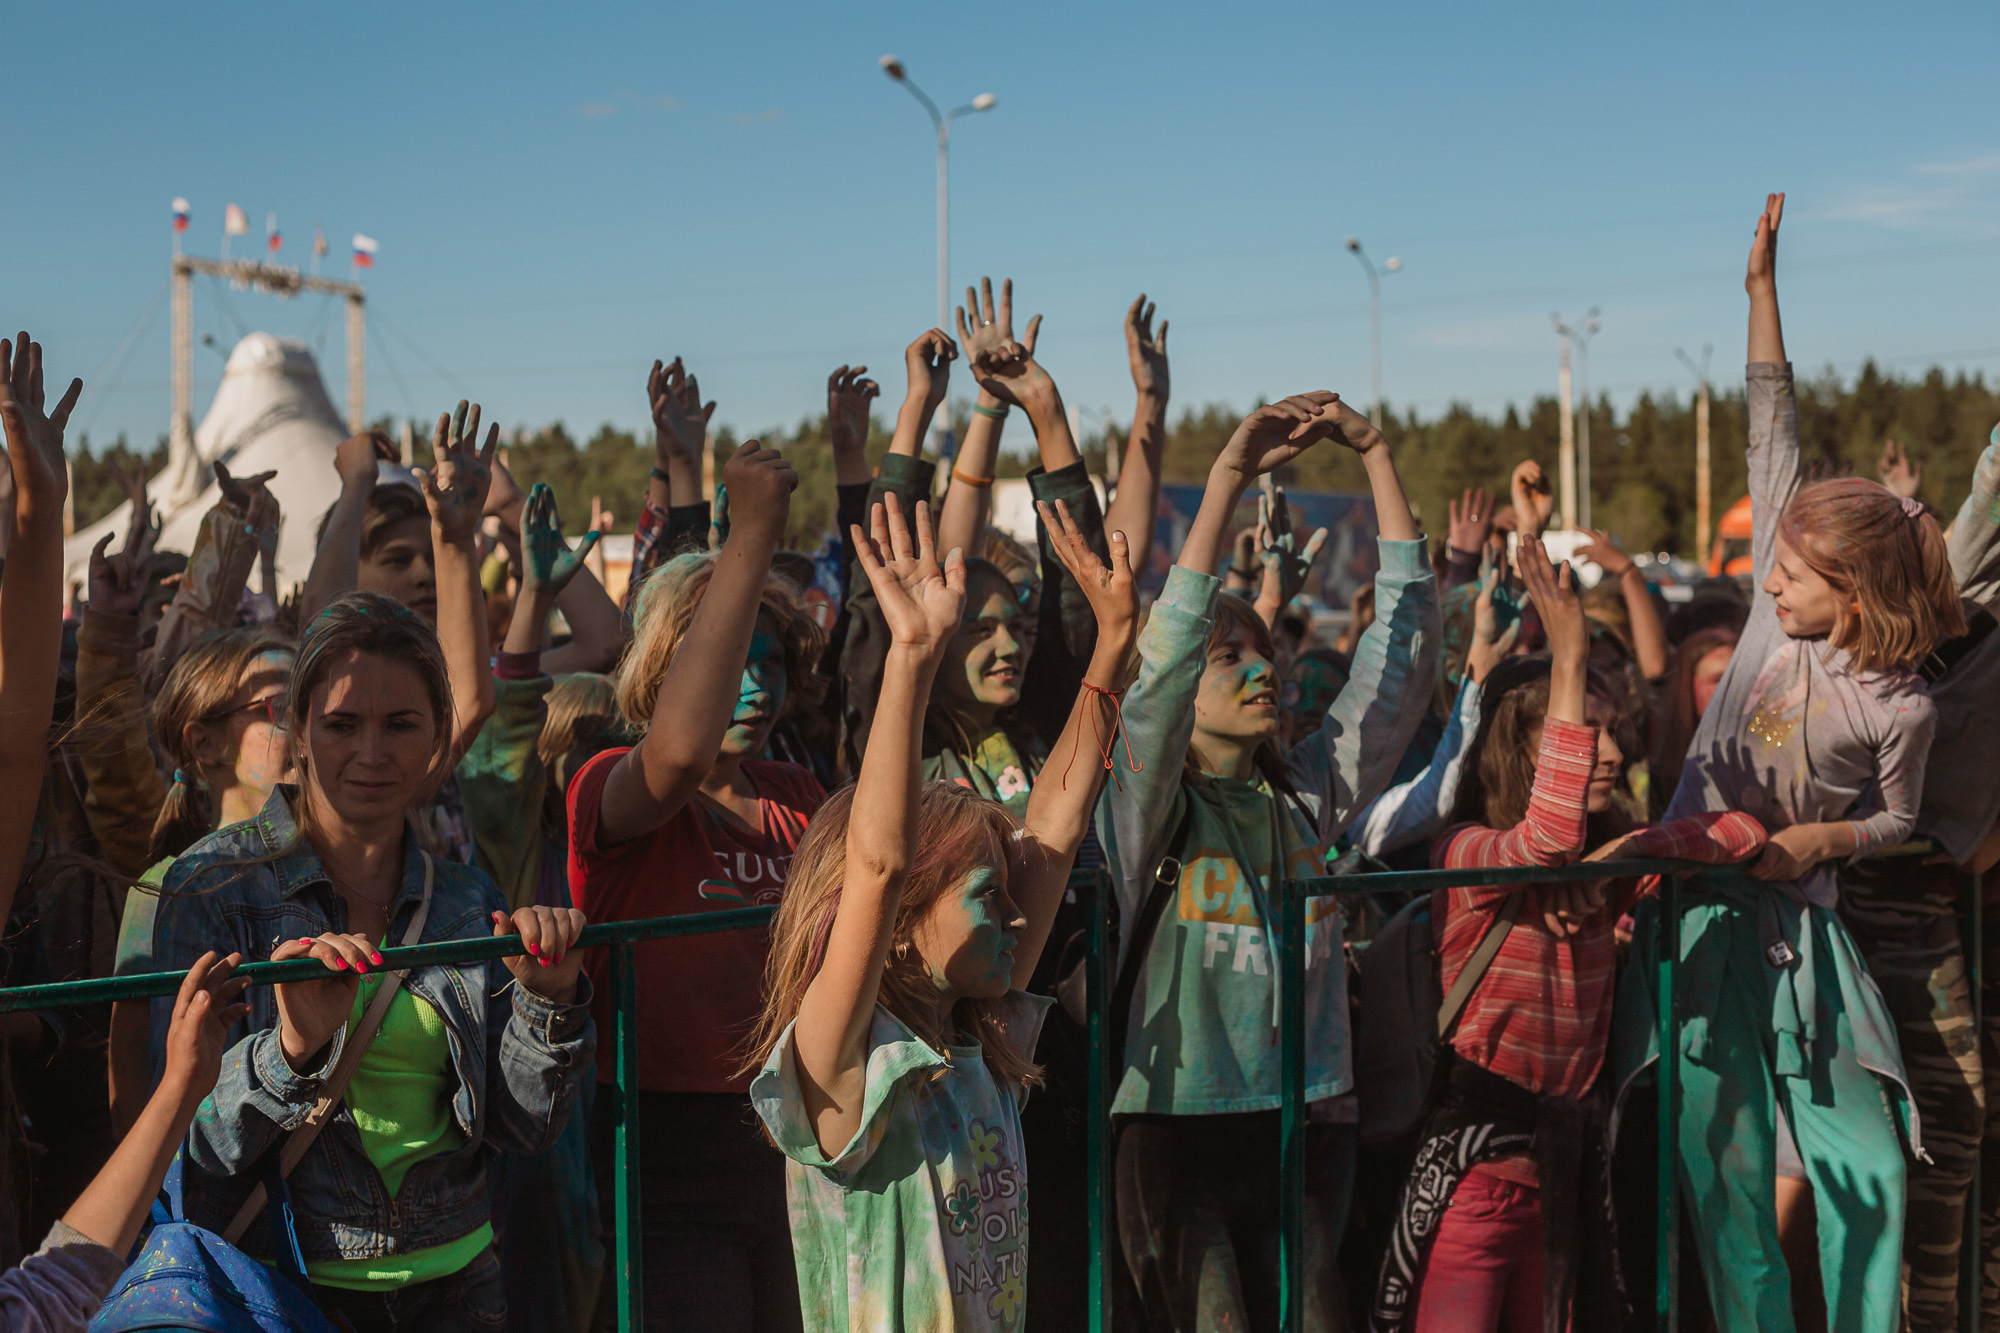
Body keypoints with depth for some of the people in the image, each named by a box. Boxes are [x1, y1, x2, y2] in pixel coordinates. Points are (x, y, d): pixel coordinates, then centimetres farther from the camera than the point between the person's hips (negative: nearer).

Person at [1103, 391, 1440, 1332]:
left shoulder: (1313, 793, 7)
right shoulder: (1145, 813, -5)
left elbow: (1404, 643, 6)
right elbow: (1160, 661, -22)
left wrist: (1375, 454, 2)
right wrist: (1227, 479, -25)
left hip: (1311, 1122, 4)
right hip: (1180, 1125, -4)